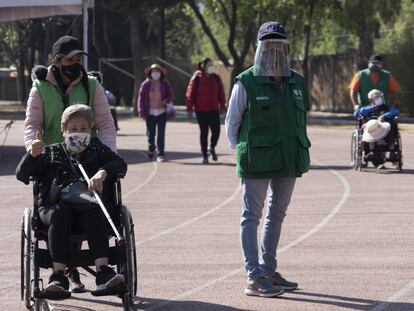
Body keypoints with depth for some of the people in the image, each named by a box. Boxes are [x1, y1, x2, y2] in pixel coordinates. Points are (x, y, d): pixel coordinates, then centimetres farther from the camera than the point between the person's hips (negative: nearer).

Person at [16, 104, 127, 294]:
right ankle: (58, 276, -43)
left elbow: (119, 164, 10)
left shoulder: (96, 149, 26)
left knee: (93, 210, -36)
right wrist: (33, 155, -2)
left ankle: (103, 271, -47)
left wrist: (103, 172, -12)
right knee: (60, 213, -37)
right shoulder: (51, 153, 25)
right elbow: (22, 175, 18)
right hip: (53, 205, 0)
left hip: (87, 202, 0)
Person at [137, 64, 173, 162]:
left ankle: (161, 154, -3)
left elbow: (170, 95, 9)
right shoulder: (145, 85, -3)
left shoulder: (165, 84, 1)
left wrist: (166, 101, -14)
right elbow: (141, 99, -2)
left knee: (161, 134, -5)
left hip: (161, 112, 0)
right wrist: (142, 113, -7)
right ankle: (151, 150, 35)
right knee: (151, 133, 10)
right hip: (150, 113, 0)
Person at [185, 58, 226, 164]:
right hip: (201, 110, -3)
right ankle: (205, 155, 13)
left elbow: (221, 93, 10)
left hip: (214, 110, 3)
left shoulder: (216, 78, 5)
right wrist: (189, 109, -8)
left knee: (216, 131, -3)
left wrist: (222, 106, 8)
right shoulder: (197, 78, -7)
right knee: (204, 132, 3)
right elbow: (190, 93, -6)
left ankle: (212, 148, 26)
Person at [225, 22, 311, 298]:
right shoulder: (246, 83, -6)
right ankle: (255, 278, -8)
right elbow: (232, 122, 0)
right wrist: (241, 151, -2)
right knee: (252, 216, -4)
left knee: (277, 214, 14)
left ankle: (269, 269, 24)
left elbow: (302, 120, 15)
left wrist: (301, 153, 8)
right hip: (257, 163, -6)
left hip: (289, 160, 6)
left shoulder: (298, 83, 9)